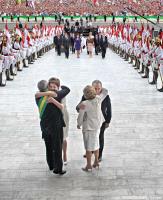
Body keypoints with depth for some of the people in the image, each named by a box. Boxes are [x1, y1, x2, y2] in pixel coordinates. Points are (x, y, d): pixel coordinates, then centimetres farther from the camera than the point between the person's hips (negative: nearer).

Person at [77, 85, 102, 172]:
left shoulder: (84, 104, -23)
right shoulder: (98, 101, -9)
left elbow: (80, 116, -14)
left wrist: (79, 124, 3)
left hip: (88, 128, -6)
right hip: (97, 126, 6)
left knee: (88, 147, 5)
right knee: (95, 145, 21)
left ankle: (89, 165, 14)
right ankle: (96, 162, 34)